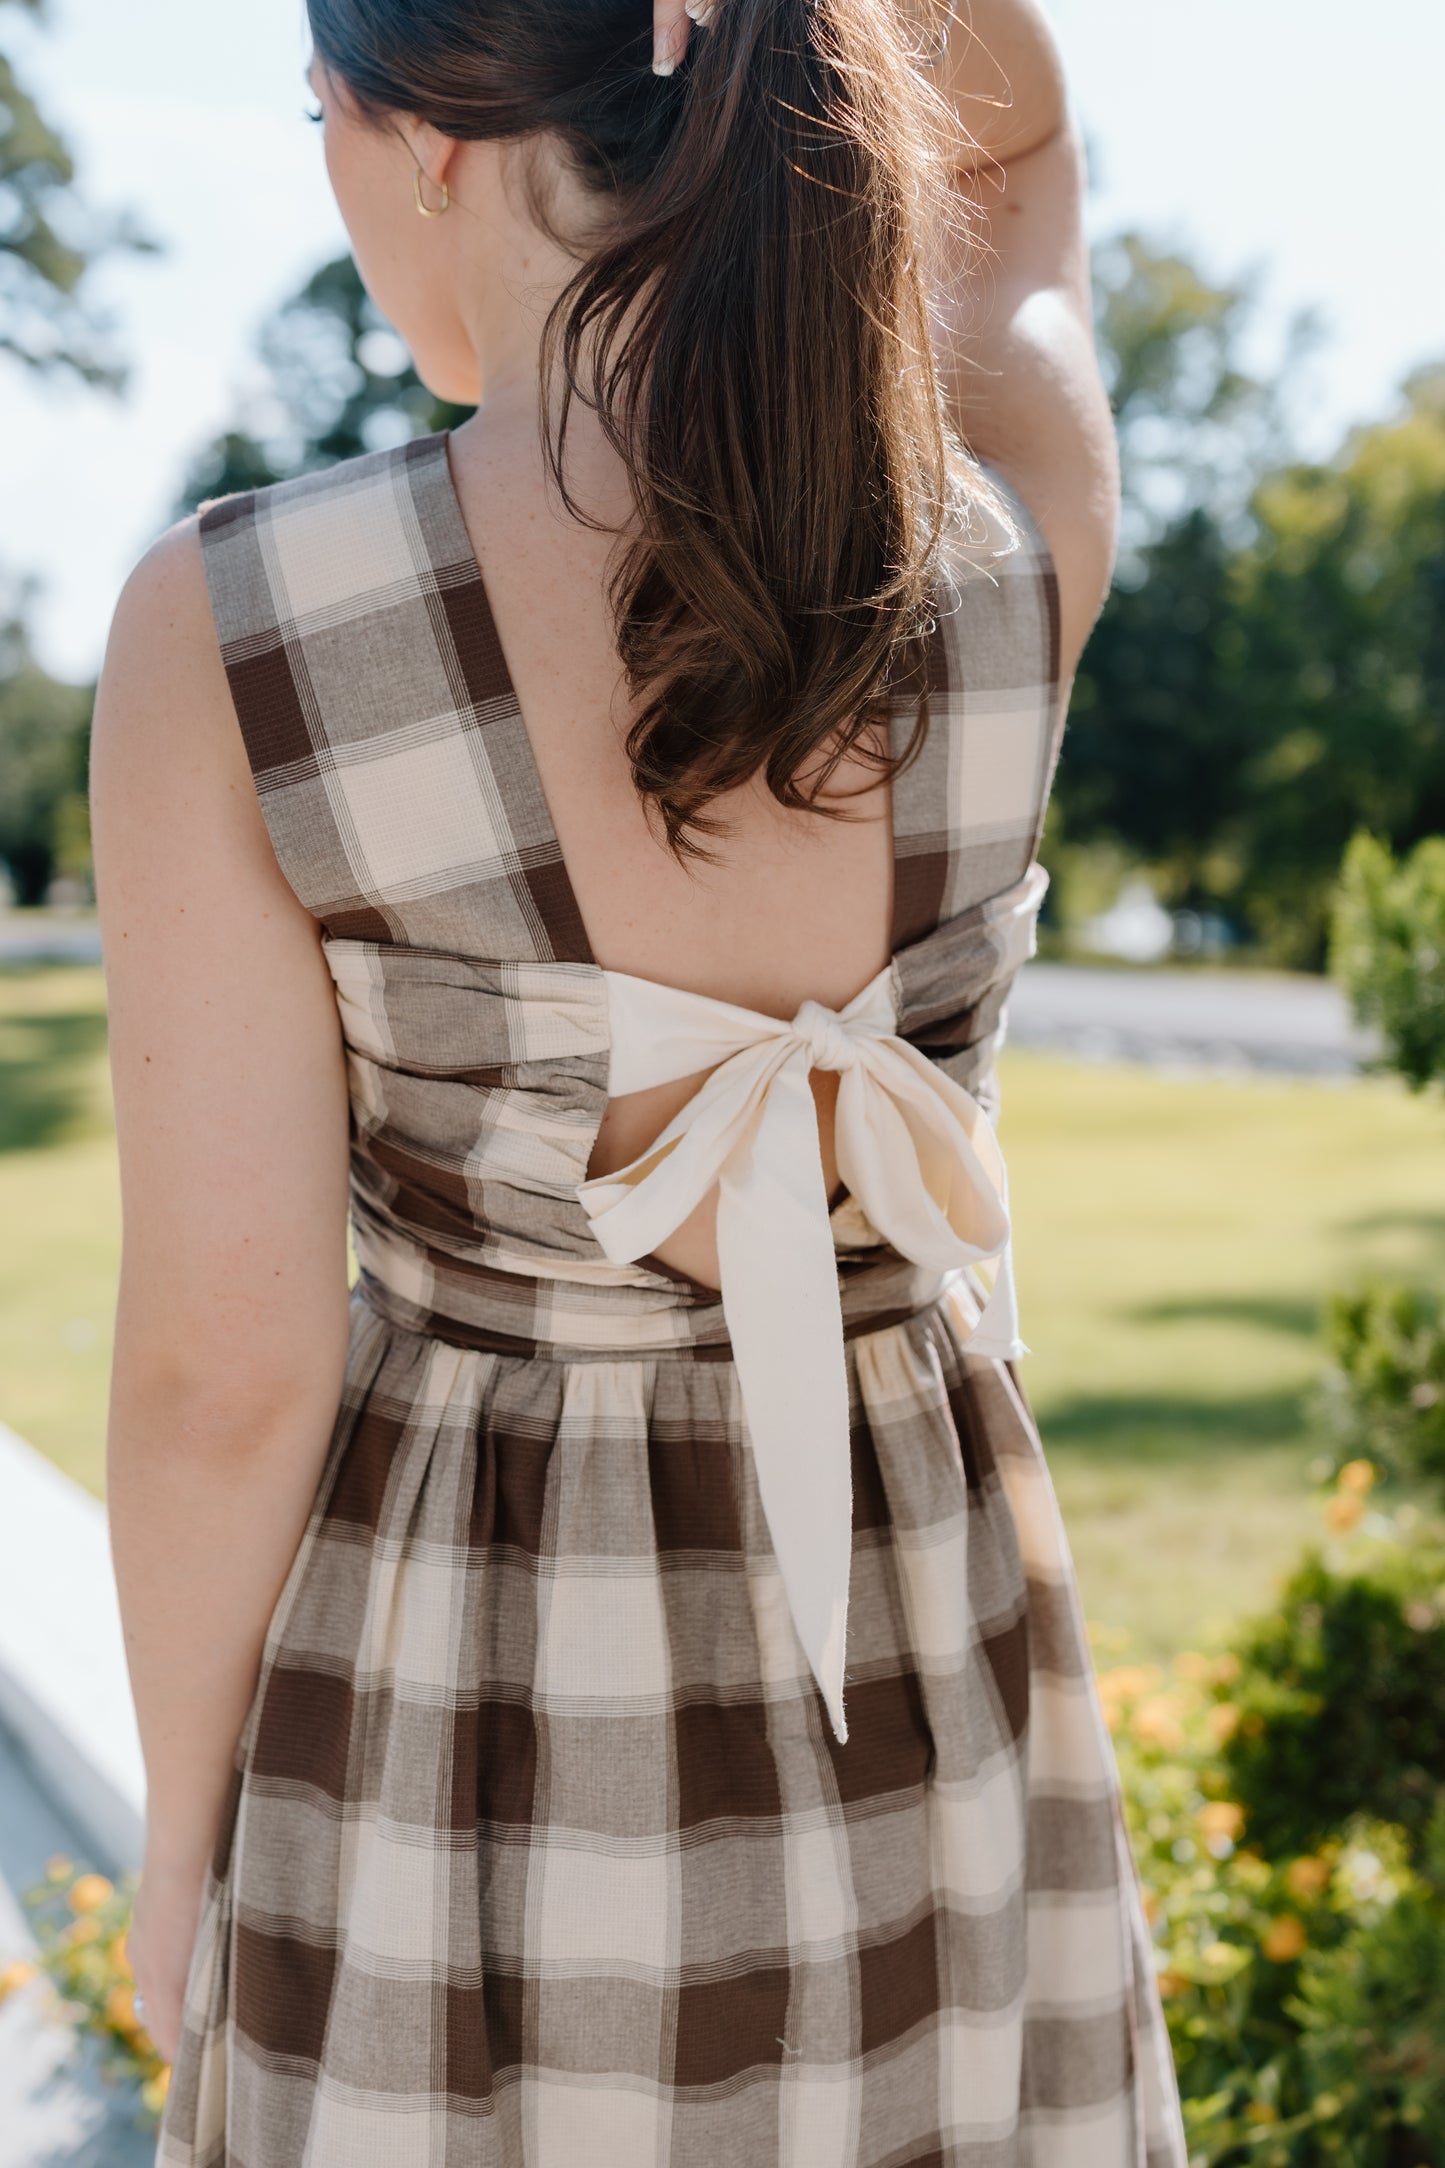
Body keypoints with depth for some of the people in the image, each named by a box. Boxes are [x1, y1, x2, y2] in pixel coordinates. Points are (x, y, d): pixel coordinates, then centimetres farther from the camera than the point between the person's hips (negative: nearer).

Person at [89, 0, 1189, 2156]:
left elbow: (225, 1369, -15)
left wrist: (183, 1842, 1)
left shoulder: (234, 636, -21)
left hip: (462, 1706, -2)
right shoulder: (1020, 531, -14)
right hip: (919, 1696, 2)